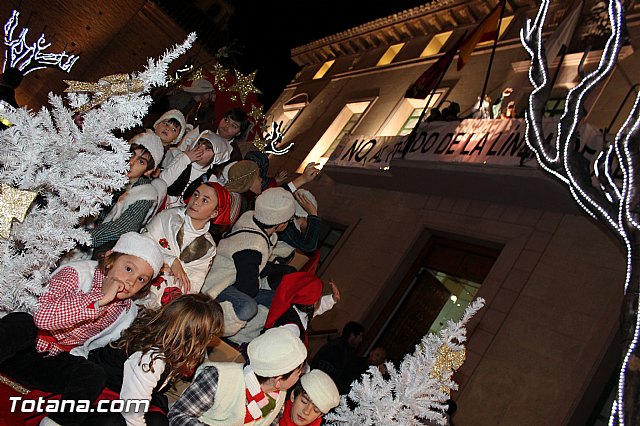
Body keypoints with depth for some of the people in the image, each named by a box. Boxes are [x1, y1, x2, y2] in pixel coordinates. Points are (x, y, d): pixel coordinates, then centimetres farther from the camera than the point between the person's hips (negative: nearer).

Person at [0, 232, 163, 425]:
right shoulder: (78, 273, -14)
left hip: (54, 360, 4)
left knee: (94, 376, -26)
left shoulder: (127, 311, 3)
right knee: (20, 322, -35)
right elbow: (43, 316, -29)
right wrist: (100, 298, -29)